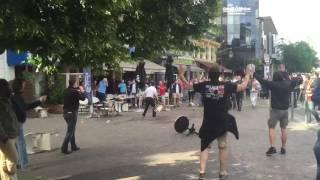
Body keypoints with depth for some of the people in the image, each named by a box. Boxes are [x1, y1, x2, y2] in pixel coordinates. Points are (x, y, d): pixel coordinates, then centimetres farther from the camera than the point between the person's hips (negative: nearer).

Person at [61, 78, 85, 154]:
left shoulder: (66, 91, 6)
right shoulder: (75, 91, -16)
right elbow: (83, 98, -8)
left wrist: (78, 90, 13)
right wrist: (82, 91, 6)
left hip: (66, 112, 8)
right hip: (72, 112, -8)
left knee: (72, 130, 19)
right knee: (70, 131, -3)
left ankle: (73, 146, 28)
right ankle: (64, 148, -6)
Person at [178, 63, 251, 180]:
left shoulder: (204, 85, -8)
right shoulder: (226, 86, -9)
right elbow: (242, 87, 1)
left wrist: (181, 75, 15)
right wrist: (248, 75, 15)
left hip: (208, 122, 0)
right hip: (222, 121, 0)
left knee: (205, 146, 9)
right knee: (222, 146, 13)